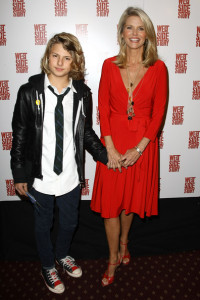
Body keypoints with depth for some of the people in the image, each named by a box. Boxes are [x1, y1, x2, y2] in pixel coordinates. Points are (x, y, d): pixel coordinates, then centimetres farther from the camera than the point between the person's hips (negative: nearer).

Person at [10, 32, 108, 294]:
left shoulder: (82, 93, -4)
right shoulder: (30, 92, -9)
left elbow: (86, 132, 6)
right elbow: (19, 135, -6)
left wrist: (105, 156, -3)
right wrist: (19, 175, -5)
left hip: (71, 175, 2)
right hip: (40, 175, -2)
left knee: (69, 222, 21)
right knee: (43, 224, 19)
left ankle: (62, 255, 53)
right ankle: (48, 266, 47)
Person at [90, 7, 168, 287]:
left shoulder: (158, 68, -2)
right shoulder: (109, 65, -1)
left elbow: (158, 112, -4)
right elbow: (103, 109, -3)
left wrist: (138, 149, -11)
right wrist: (110, 149, -11)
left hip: (142, 144, 0)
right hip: (113, 143, 0)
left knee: (132, 197, 16)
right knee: (110, 202, 5)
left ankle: (123, 240, 45)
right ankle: (114, 258, 27)